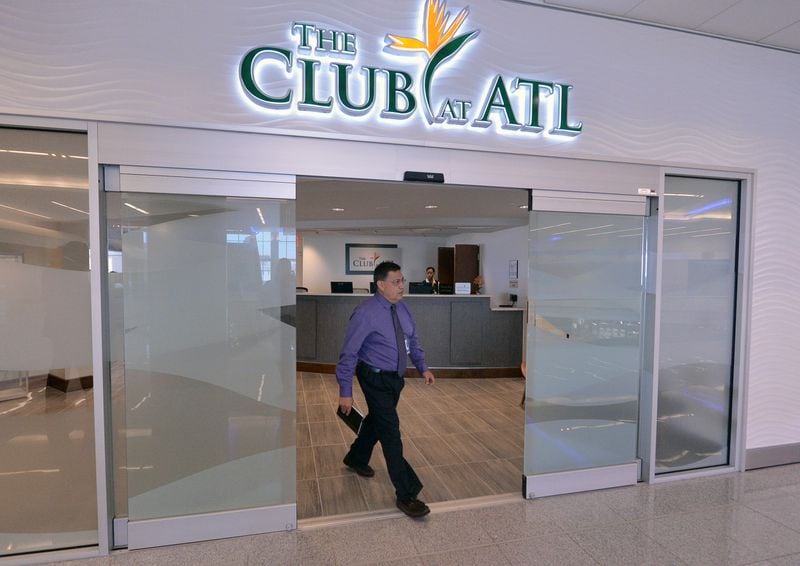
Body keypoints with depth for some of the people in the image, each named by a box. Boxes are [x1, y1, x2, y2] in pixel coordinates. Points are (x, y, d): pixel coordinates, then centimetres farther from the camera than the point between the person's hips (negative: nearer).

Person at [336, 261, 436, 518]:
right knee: (390, 432, -4)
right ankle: (406, 496, 7)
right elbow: (349, 353, -19)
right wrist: (345, 392, -18)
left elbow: (412, 340, 12)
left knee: (376, 420, 24)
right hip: (375, 379, -7)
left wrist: (423, 367, 3)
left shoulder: (401, 307, -1)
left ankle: (356, 459, 51)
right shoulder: (366, 313, -22)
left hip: (395, 377, 8)